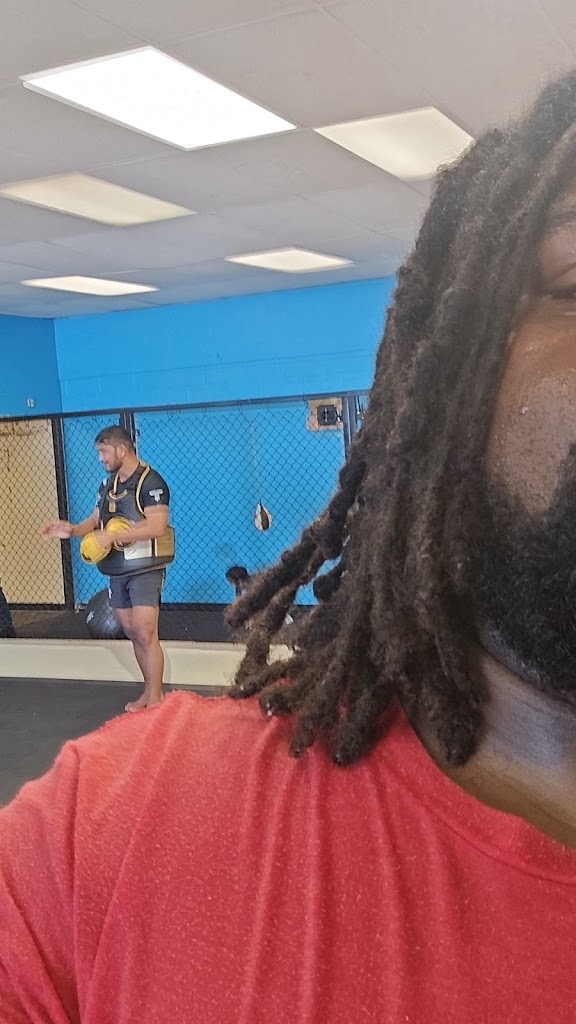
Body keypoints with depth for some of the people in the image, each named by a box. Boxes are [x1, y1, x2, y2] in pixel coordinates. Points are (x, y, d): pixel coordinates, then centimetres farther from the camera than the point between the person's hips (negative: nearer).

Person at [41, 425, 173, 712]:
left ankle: (155, 700, -2)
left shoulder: (150, 482, -14)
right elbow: (96, 519, 17)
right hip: (118, 570, 8)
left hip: (145, 569, -8)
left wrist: (111, 536, -25)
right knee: (132, 632, 12)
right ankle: (150, 691, 23)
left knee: (145, 634, -10)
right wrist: (73, 530, -5)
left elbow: (157, 526, -24)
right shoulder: (107, 484, 12)